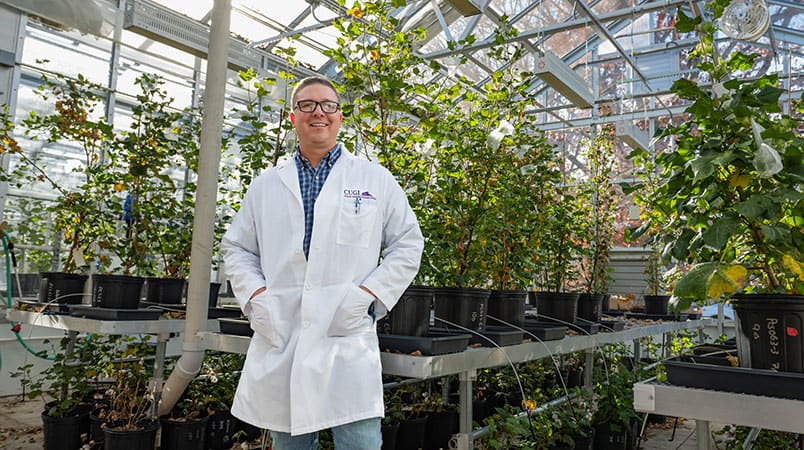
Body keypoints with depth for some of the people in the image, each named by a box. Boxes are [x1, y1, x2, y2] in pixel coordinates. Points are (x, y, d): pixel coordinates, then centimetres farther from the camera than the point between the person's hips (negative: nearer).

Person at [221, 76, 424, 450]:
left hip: (349, 339, -2)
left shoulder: (376, 180, 7)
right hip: (279, 340, 3)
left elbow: (408, 245, 5)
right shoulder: (265, 186, 14)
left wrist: (369, 295, -7)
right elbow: (236, 248, 17)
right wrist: (254, 296, 0)